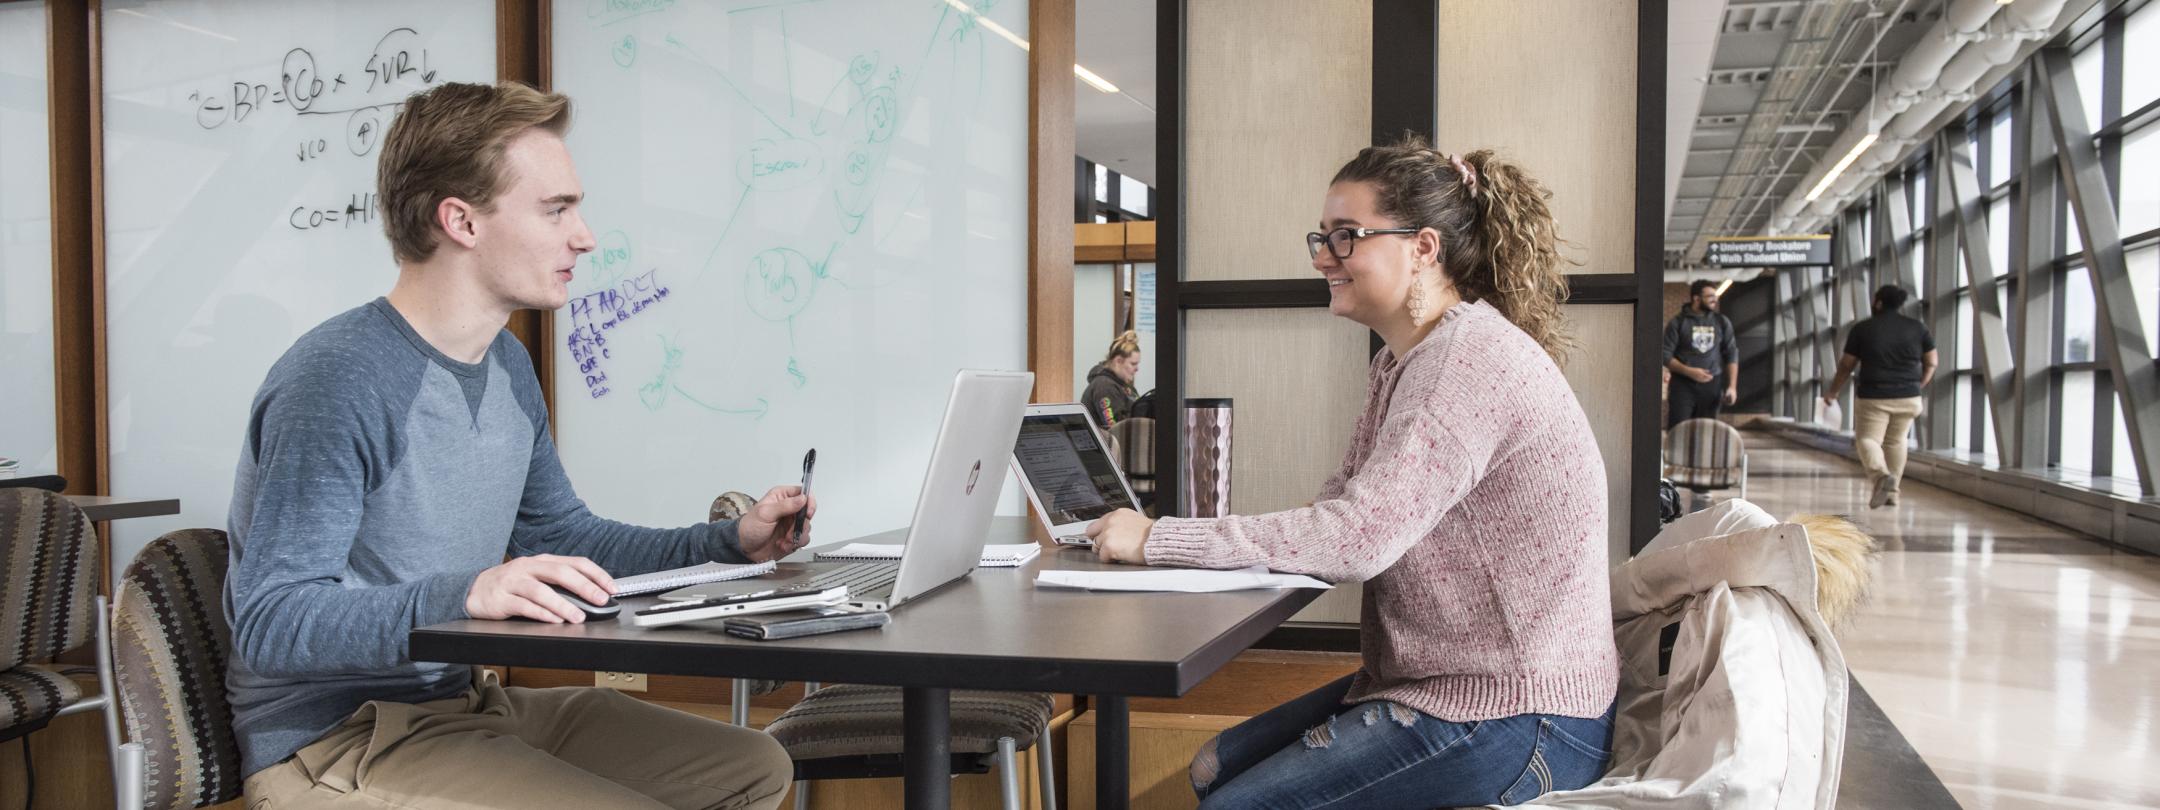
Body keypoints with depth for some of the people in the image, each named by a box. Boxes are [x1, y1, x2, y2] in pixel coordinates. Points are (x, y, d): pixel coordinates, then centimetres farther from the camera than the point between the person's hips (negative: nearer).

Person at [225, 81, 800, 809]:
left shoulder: (507, 365, 9)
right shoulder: (337, 381, -20)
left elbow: (561, 536, 20)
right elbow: (270, 621, -26)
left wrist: (729, 543, 9)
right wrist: (464, 594, -40)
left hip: (464, 703, 9)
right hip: (332, 741, -9)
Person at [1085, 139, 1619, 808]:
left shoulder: (1475, 357, -20)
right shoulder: (1402, 362, 12)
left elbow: (1360, 538, -27)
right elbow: (1339, 508, 8)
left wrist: (1157, 539, -22)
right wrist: (1160, 536, -6)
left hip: (1517, 720, -10)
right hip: (1438, 680, 10)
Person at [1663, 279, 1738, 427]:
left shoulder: (1722, 322, 9)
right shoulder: (1678, 322, 0)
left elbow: (1732, 355, 12)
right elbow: (1665, 355, -3)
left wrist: (1732, 386, 2)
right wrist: (1689, 371, -17)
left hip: (1711, 386, 3)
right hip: (1683, 386, -3)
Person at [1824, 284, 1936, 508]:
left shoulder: (1862, 329, -2)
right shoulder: (1918, 328, 5)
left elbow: (1846, 365, 3)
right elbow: (1931, 363, 9)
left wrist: (1833, 392, 15)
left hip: (1873, 397, -3)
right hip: (1908, 397, 4)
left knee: (1867, 439, 1)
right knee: (1895, 441, 17)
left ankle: (1881, 475, -28)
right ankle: (1892, 493, 18)